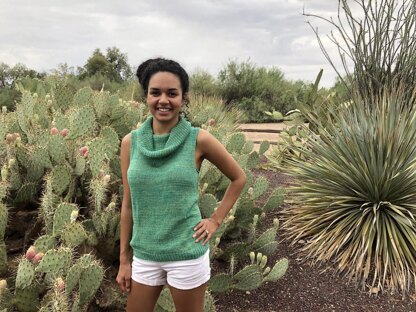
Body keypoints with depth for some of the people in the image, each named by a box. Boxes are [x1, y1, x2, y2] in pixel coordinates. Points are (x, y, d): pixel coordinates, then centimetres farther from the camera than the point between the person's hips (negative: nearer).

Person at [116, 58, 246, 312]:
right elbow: (128, 203, 3)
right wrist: (124, 259, 6)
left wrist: (216, 220, -2)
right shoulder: (131, 142, -3)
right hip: (144, 255, 3)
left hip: (188, 255, -2)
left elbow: (239, 178, 3)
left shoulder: (199, 139, -11)